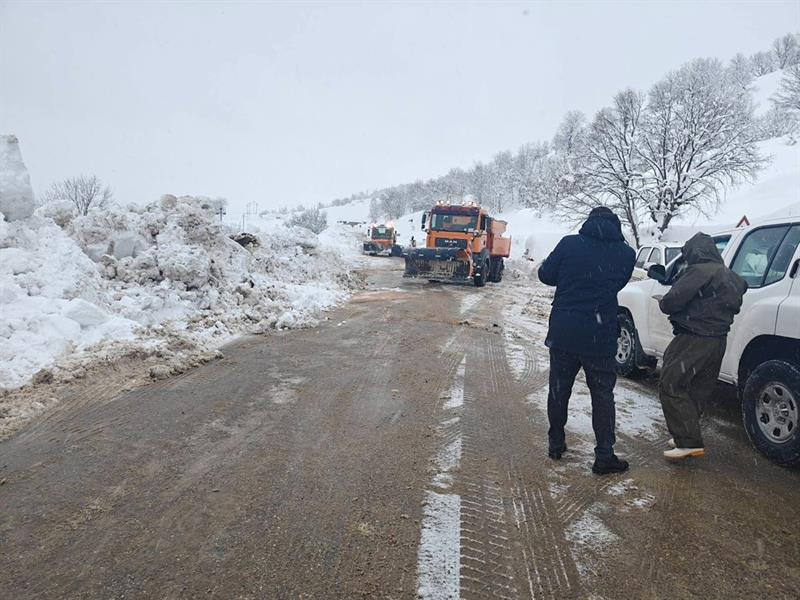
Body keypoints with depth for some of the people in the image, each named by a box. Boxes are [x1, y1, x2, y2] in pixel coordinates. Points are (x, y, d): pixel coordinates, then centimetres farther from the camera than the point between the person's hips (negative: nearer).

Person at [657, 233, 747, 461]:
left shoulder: (699, 271, -14)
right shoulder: (729, 276, 16)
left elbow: (672, 301, -21)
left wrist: (662, 303, 2)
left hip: (694, 339, -10)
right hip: (718, 340, 10)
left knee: (670, 385, -6)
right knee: (697, 390, 16)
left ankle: (689, 442, -9)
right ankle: (686, 437, 25)